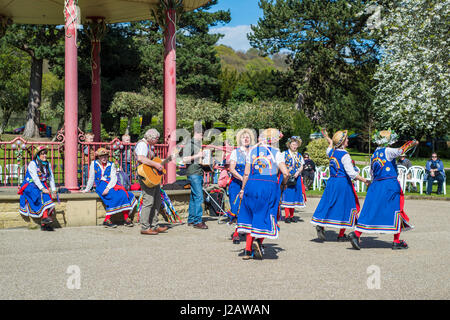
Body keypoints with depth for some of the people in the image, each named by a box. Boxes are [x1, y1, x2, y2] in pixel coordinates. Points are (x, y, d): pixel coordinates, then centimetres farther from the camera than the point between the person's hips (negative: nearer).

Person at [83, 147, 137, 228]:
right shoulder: (94, 163, 9)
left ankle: (126, 218, -27)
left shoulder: (111, 165, 10)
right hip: (100, 185, -2)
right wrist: (87, 189, 17)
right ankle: (107, 220, -31)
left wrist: (108, 188, -18)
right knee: (113, 196, -32)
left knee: (123, 193, -28)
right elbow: (91, 178, 16)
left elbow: (114, 178, -3)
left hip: (111, 184, 2)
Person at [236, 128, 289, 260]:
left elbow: (246, 173, 6)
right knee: (266, 216, 8)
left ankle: (248, 250, 9)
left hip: (252, 184, 3)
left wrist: (242, 189, 14)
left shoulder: (252, 151, 7)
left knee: (251, 216, 11)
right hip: (270, 185, -3)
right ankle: (258, 240, -17)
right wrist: (283, 184, 9)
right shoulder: (276, 153, -1)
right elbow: (285, 173, -9)